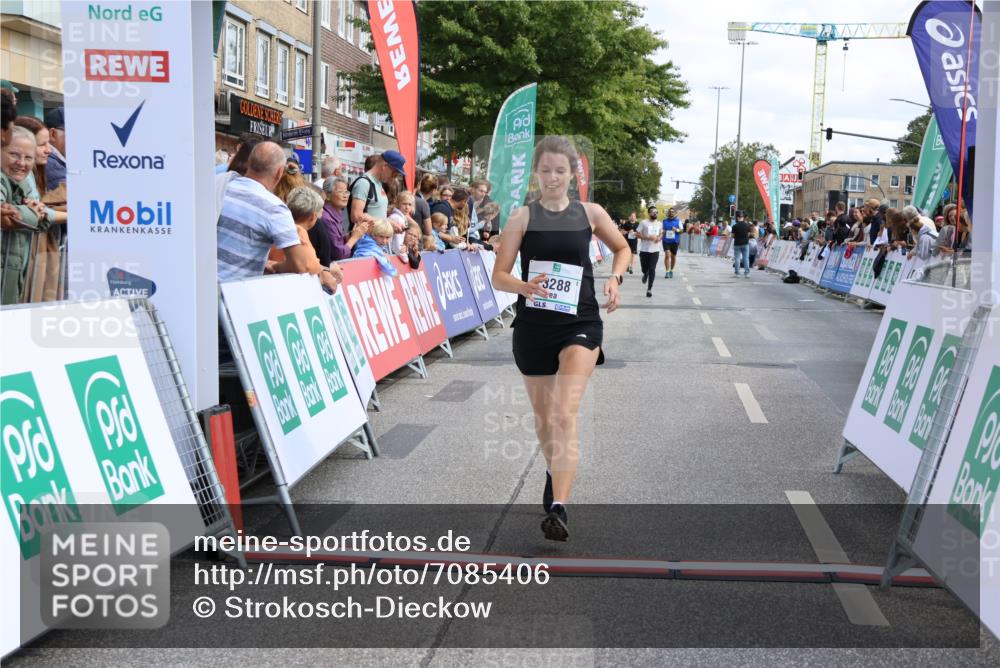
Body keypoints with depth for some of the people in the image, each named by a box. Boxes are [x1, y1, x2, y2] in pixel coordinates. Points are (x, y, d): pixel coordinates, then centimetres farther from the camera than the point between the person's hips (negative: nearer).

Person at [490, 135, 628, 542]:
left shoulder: (590, 214, 4)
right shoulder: (522, 218, 0)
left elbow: (622, 249, 21)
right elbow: (499, 277, -3)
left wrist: (615, 278, 1)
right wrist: (525, 286, -24)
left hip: (579, 324, -1)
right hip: (533, 325, 1)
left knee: (565, 416, -18)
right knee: (543, 417, 17)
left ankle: (558, 509, -23)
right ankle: (554, 471, 47)